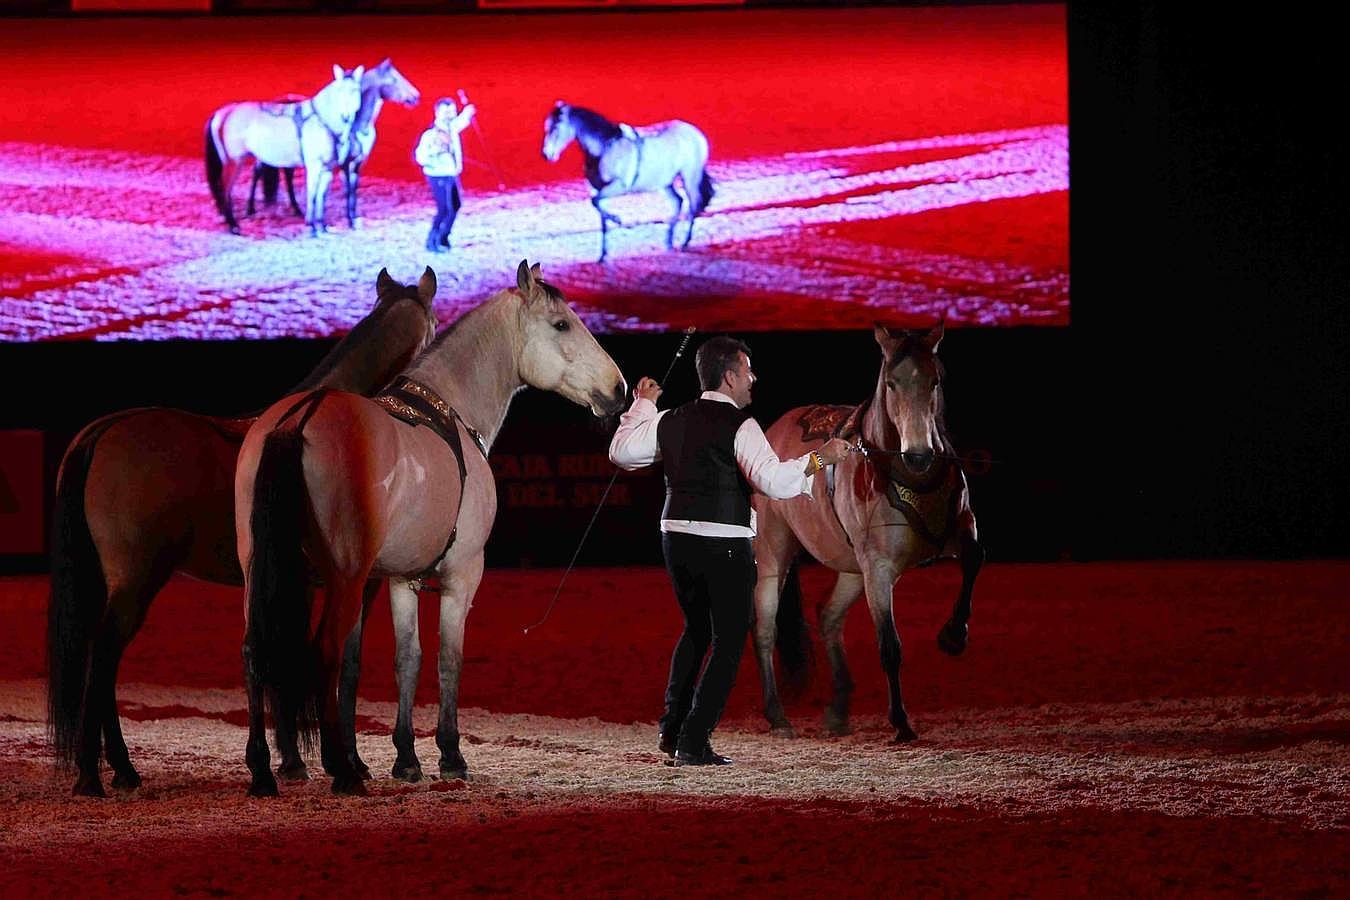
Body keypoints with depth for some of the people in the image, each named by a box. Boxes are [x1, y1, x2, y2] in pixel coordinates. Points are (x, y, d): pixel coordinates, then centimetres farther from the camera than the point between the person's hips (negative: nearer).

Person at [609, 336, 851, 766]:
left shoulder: (672, 421, 8)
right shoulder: (739, 426, -11)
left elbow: (621, 450, 19)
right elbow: (773, 481, -21)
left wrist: (641, 405, 31)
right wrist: (818, 458, -12)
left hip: (677, 537, 7)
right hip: (724, 544, -7)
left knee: (696, 629, 25)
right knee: (729, 642, 2)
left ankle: (671, 728, 24)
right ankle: (693, 743, -2)